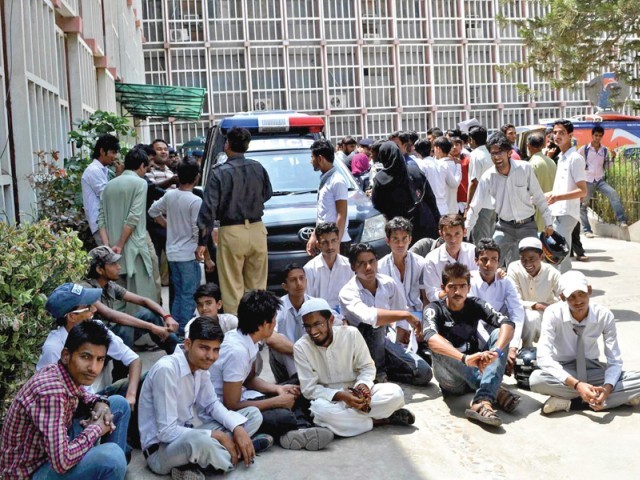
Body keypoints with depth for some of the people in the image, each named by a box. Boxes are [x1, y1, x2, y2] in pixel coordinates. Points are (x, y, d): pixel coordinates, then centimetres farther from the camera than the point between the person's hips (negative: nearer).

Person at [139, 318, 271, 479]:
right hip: (161, 449, -9)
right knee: (201, 441, -42)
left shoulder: (200, 365, -1)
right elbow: (166, 432, -26)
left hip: (188, 435, 9)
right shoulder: (166, 370, -25)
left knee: (254, 415, 3)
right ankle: (236, 454, -10)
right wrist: (217, 435, -21)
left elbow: (211, 404, 11)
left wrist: (238, 428, -8)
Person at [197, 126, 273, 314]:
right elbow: (267, 194, 18)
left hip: (232, 233, -4)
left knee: (232, 288, 2)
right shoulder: (258, 168, 3)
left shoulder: (220, 172, -9)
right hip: (257, 230, 4)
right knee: (257, 286, 13)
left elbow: (209, 208, -11)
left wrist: (202, 241, -8)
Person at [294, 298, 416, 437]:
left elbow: (367, 367, -1)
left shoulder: (351, 334, -10)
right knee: (321, 410, -38)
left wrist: (363, 385, -24)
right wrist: (340, 395, -28)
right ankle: (379, 420, -21)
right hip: (328, 398, -1)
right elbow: (309, 389, -13)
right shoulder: (301, 347, -13)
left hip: (356, 393, 1)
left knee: (395, 392, -22)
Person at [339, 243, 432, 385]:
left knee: (424, 373, -12)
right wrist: (406, 315, -35)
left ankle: (385, 369, 11)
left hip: (383, 341, 4)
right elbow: (368, 316, -40)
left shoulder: (389, 284, -6)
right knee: (373, 325, -37)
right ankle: (378, 372, -13)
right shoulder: (347, 292, -22)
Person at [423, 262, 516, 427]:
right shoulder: (434, 309, -8)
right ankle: (495, 392, -26)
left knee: (498, 334, -17)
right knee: (441, 349, -31)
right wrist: (465, 358, -47)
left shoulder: (476, 306, 1)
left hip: (478, 371, 3)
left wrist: (495, 351, -38)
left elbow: (507, 324, -17)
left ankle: (483, 401, -36)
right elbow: (431, 338, -31)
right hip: (451, 379, -3)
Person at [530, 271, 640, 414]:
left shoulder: (605, 315, -15)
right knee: (536, 379, -36)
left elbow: (615, 361, -13)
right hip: (562, 371, -2)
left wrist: (607, 388, -34)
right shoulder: (553, 313, -20)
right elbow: (543, 357, -27)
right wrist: (576, 384, -38)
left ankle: (568, 401, -25)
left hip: (591, 369, 2)